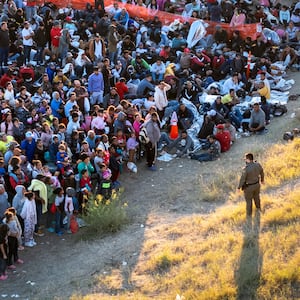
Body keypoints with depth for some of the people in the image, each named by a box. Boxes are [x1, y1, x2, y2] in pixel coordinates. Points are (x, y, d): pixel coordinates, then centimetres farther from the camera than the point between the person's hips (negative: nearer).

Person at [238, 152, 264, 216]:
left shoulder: (246, 169, -35)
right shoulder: (258, 165, -18)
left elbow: (242, 179, -25)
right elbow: (262, 173, 0)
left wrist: (239, 187, -9)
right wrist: (262, 180, 21)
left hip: (248, 187, -5)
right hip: (257, 184, 5)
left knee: (248, 200, 22)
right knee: (256, 196, 33)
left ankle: (249, 213, 43)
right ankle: (258, 208, 58)